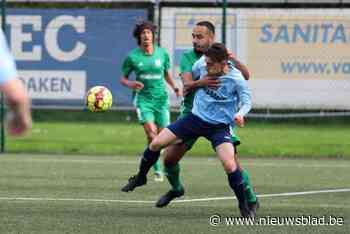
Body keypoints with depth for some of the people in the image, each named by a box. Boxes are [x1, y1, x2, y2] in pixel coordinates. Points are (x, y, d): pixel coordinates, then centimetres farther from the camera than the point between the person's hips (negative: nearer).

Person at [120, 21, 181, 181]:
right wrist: (130, 84, -17)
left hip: (161, 98, 2)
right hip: (143, 98, -2)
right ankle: (157, 169, -10)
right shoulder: (132, 57, -4)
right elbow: (123, 79, 5)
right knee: (151, 132, -20)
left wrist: (175, 88, 2)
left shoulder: (162, 54, 1)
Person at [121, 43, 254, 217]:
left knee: (229, 165, -23)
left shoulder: (236, 79, -20)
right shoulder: (202, 65, -11)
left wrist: (240, 114, -27)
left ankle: (244, 207, -4)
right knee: (156, 143, 1)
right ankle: (140, 178, 29)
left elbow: (247, 101, -9)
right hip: (195, 118, 4)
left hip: (219, 126, -4)